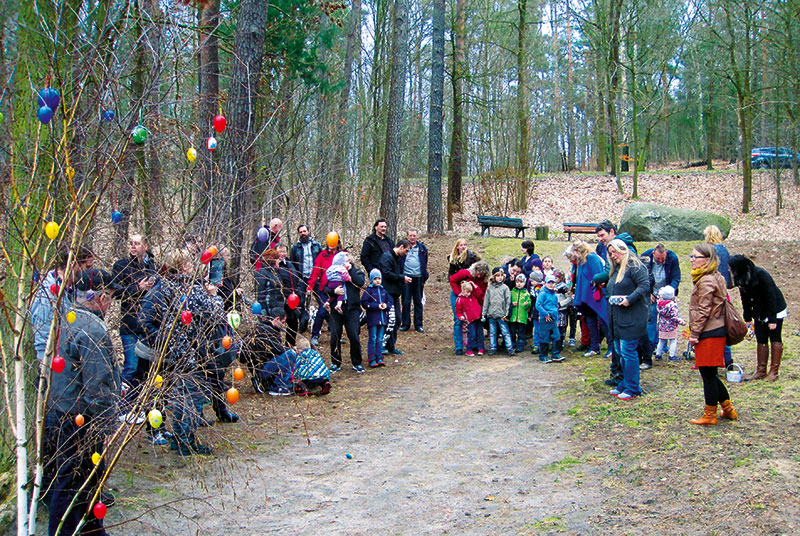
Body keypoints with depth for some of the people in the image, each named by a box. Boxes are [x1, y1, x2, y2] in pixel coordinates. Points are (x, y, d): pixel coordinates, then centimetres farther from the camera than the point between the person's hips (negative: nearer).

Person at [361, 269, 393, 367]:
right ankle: (372, 359, -1)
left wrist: (386, 306, -7)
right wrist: (377, 306, -16)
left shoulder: (383, 291, 13)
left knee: (380, 339, 8)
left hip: (383, 318, 5)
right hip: (372, 319, -5)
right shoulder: (368, 291, -2)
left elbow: (390, 301, 15)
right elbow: (364, 303, -9)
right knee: (373, 339, -4)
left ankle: (379, 358, 12)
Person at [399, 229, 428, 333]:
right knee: (406, 302, 2)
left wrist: (424, 277, 7)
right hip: (406, 277, -1)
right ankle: (405, 324, 10)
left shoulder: (422, 247, 8)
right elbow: (399, 262, 4)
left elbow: (425, 263, 13)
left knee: (418, 302, 7)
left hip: (418, 278, 1)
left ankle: (418, 324, 14)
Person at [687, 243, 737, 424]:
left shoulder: (706, 281, -17)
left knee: (708, 375, 0)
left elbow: (704, 311, -18)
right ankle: (728, 409, 25)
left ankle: (710, 416, 9)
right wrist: (695, 331, 20)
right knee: (710, 375, 17)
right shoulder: (714, 277, 15)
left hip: (709, 334, -10)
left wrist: (694, 333, -13)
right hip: (716, 331, 10)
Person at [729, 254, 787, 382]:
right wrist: (747, 318, 0)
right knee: (761, 341, 6)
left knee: (775, 339, -2)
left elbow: (771, 297, -24)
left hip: (775, 310, -7)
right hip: (760, 313, 7)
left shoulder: (762, 276, -27)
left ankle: (774, 371, 1)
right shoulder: (741, 278, -7)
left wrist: (772, 319, -23)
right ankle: (761, 371, 10)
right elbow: (746, 299, 2)